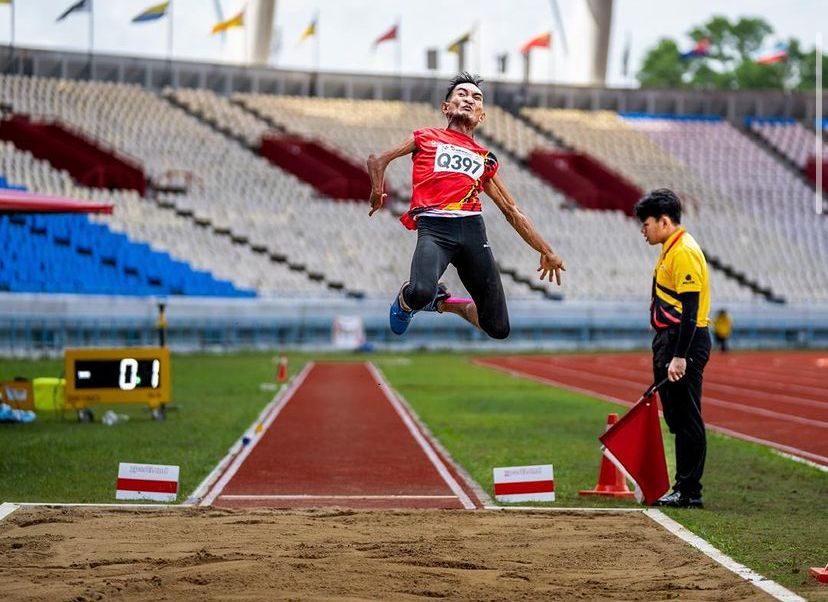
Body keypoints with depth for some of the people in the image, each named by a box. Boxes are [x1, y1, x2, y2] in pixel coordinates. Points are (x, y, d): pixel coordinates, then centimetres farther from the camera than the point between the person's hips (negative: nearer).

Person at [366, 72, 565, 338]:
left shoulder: (486, 159, 27)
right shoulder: (427, 138, 20)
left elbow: (512, 211, 31)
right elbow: (377, 160, 21)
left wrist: (546, 251, 30)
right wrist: (377, 192, 2)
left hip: (472, 229, 4)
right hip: (434, 227, -4)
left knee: (499, 329, 0)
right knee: (420, 293, -35)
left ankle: (444, 302, 29)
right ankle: (405, 301, 5)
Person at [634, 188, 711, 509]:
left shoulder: (685, 252, -15)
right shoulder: (670, 249, 16)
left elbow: (689, 310, -21)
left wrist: (679, 357, -24)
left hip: (685, 344, -11)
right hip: (670, 341, 11)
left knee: (687, 420, -7)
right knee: (678, 420, 13)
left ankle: (689, 492, -3)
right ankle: (684, 488, 18)